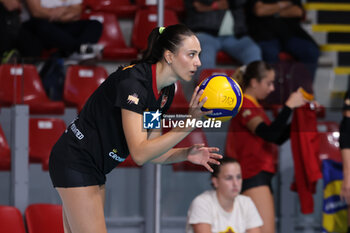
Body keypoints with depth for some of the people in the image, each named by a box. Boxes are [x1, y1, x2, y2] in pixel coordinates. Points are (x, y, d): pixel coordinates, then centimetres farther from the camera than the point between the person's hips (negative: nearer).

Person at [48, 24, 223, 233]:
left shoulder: (166, 90, 3)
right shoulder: (133, 81, -25)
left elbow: (151, 152, 7)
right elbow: (140, 154, -30)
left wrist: (186, 154, -11)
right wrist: (189, 123, -34)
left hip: (95, 168, 10)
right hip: (76, 163, -10)